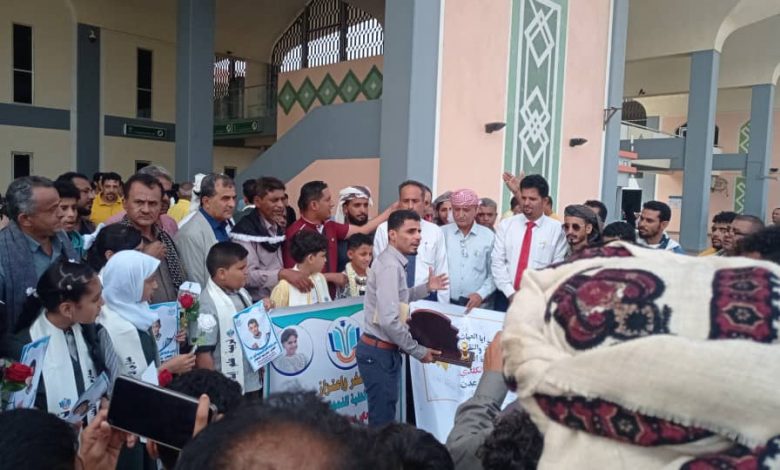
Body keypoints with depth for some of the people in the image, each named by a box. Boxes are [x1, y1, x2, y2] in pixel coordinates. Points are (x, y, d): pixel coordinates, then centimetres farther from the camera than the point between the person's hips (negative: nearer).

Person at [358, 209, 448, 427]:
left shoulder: (396, 262, 10)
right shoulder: (390, 266, -21)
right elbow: (389, 320, -27)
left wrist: (426, 288, 13)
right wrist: (419, 351, -17)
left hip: (386, 350, 10)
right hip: (379, 352, -10)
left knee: (386, 414, 19)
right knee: (382, 419, -1)